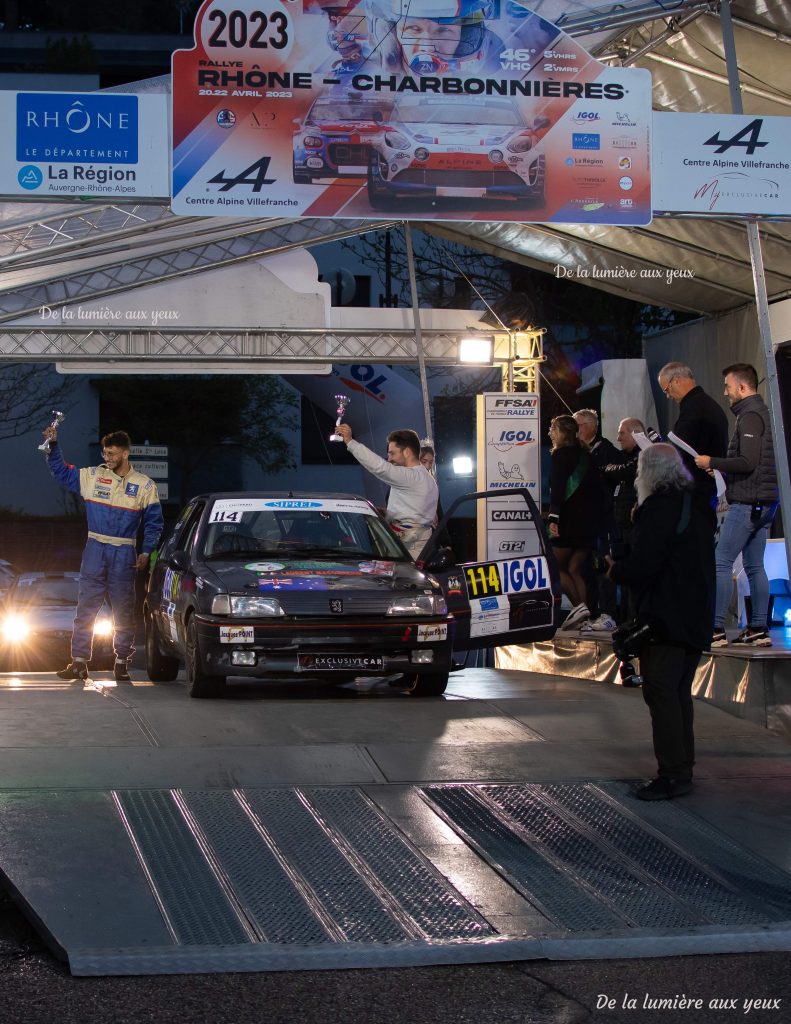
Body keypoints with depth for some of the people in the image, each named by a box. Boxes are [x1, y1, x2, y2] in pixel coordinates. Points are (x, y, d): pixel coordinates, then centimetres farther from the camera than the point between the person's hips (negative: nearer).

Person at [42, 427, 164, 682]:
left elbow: (153, 523, 6)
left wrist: (146, 552, -3)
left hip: (124, 554, -1)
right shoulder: (92, 476, 3)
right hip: (95, 550, 1)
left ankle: (122, 663, 13)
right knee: (85, 606, 0)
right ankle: (79, 662, 3)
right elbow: (61, 471, 11)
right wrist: (53, 445, -3)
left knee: (123, 610, 4)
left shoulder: (145, 486, 0)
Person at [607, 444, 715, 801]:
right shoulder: (697, 506, 13)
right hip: (697, 618, 9)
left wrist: (615, 570, -2)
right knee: (680, 693, 16)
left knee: (661, 694, -6)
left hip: (666, 620, -9)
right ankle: (683, 768, 21)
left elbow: (642, 565, -23)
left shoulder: (659, 507, -17)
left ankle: (672, 774, -7)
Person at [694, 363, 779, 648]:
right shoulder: (763, 413, 18)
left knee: (721, 562, -9)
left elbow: (747, 462, -22)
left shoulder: (749, 416, -13)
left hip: (747, 503, -10)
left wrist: (712, 462, -11)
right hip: (763, 502, 10)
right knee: (754, 566, 10)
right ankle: (759, 629, 10)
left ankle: (716, 629, -12)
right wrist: (719, 468, 16)